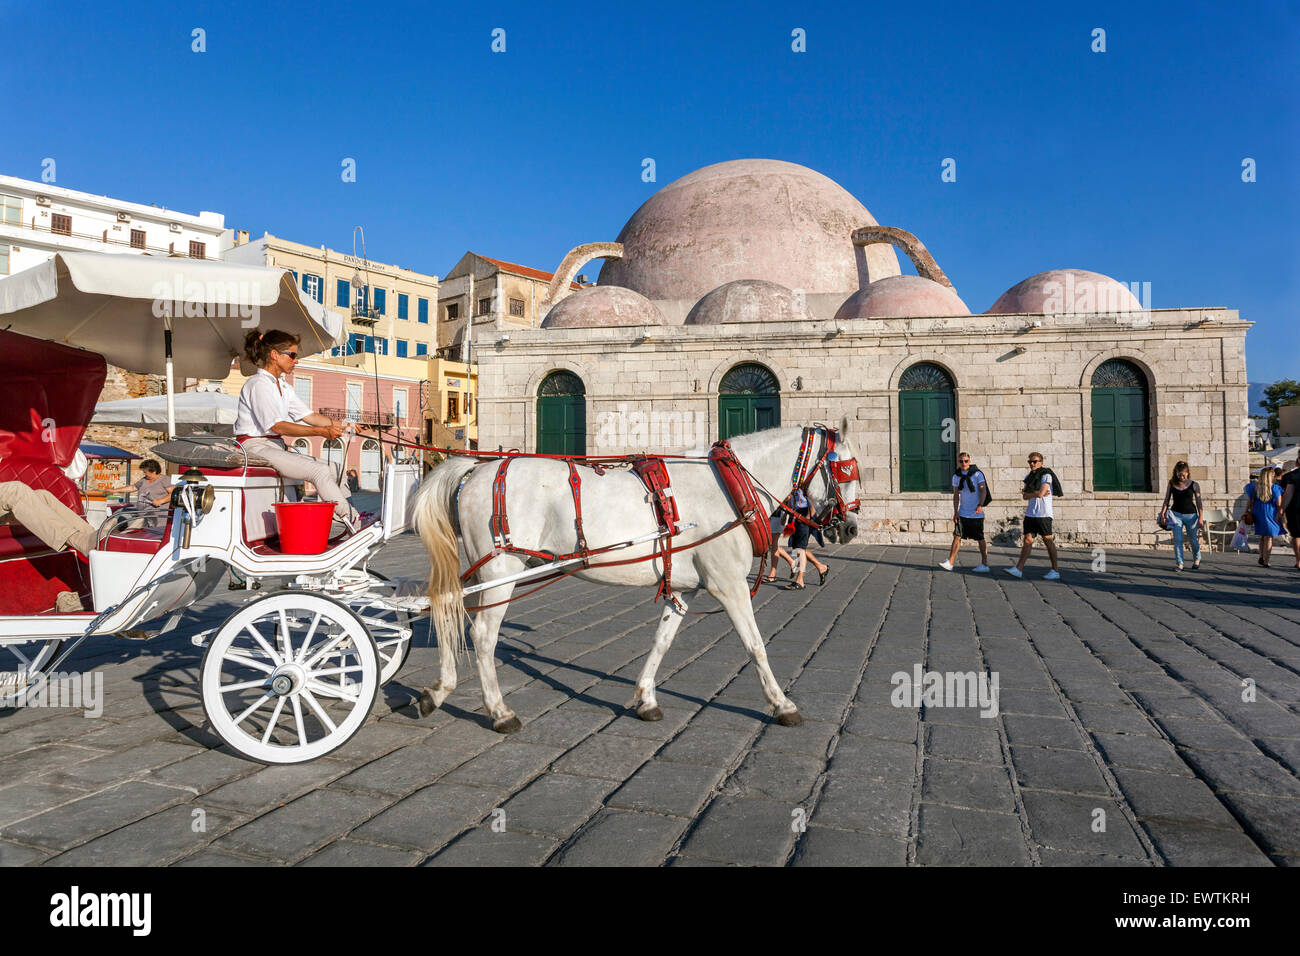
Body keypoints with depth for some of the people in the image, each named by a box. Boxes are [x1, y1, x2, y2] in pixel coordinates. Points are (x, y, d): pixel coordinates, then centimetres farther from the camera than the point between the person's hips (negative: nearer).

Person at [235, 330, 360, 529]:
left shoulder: (282, 387, 18)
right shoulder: (259, 384, -12)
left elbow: (308, 415, 12)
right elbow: (277, 426, -22)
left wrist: (340, 425, -2)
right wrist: (320, 431, -28)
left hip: (276, 447, 10)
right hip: (255, 447, -10)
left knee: (332, 468, -4)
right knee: (319, 471, -24)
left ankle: (353, 517, -10)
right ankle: (352, 521, -24)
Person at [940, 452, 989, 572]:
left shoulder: (977, 474, -7)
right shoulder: (956, 476, 7)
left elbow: (983, 490, -13)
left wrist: (980, 505, -27)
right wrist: (955, 512, 5)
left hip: (976, 513, -4)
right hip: (962, 513, 4)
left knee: (980, 539, 2)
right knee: (957, 536, 0)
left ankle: (984, 564, 10)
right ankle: (950, 562, 2)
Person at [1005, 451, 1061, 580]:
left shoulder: (1046, 475, -7)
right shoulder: (1029, 477, 14)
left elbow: (1040, 494, -17)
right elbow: (1025, 496, 7)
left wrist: (1026, 493, -2)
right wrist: (1035, 494, -10)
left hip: (1043, 514, -6)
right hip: (1030, 513, 6)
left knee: (1048, 540, -1)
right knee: (1028, 540, 2)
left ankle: (1055, 571, 8)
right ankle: (1018, 569, -3)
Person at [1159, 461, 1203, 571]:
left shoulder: (1194, 485, -3)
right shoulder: (1172, 484, 1)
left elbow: (1198, 502, -1)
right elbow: (1167, 500, 3)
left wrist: (1200, 517, -5)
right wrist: (1162, 513, -7)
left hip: (1191, 515, 0)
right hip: (1176, 514, 1)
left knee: (1194, 539, 12)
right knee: (1177, 539, -7)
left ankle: (1197, 559, 36)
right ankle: (1179, 564, -3)